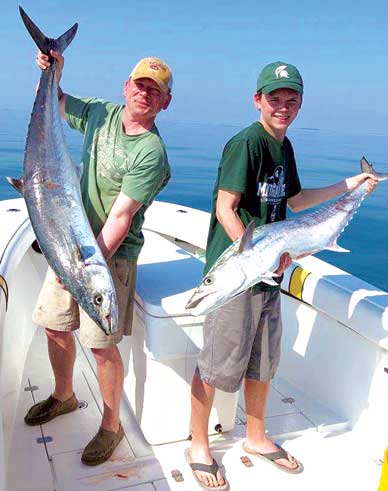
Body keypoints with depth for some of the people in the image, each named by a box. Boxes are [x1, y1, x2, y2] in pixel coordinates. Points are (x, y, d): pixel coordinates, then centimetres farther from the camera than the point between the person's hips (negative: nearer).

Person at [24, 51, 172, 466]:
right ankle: (64, 396, 42)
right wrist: (52, 72, 1)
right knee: (55, 325, 16)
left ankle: (111, 426, 20)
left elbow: (120, 217, -23)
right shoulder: (100, 113, 3)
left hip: (112, 252, -7)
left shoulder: (151, 153, -17)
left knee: (102, 345, -4)